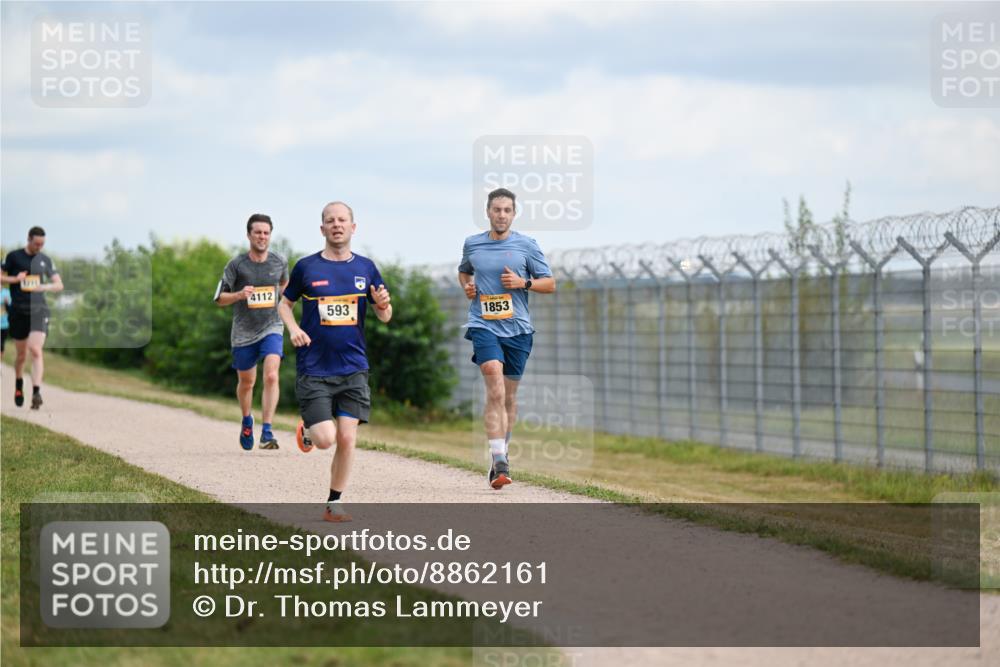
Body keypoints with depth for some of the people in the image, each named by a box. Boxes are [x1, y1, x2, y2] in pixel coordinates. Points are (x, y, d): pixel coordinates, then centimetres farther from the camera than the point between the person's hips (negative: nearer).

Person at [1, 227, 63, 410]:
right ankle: (18, 385, 36)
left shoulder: (45, 260, 8)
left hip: (39, 310, 0)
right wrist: (16, 279, -13)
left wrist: (44, 287, -10)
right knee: (21, 354, 9)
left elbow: (59, 285, 11)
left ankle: (36, 392, -22)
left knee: (36, 351, -16)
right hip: (18, 311, 0)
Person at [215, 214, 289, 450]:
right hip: (243, 331, 0)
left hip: (271, 328, 0)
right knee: (246, 382, 13)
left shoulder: (279, 262, 0)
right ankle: (247, 420, 43)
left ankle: (267, 433, -21)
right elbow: (220, 298, -3)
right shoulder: (236, 264, -6)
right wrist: (240, 295, -21)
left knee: (271, 377, -20)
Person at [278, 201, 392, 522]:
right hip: (314, 370, -2)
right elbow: (284, 304, 13)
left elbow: (384, 316, 12)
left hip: (353, 368, 2)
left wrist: (383, 304, -11)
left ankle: (334, 503, 12)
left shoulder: (366, 268, 6)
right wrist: (293, 328, -7)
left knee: (347, 438, -4)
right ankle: (307, 429, 25)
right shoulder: (306, 267, 0)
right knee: (325, 439, -12)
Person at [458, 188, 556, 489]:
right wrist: (467, 286, 6)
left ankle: (501, 455, 28)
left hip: (517, 328, 1)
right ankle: (499, 460, -25)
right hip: (484, 326, -1)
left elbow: (550, 284, 6)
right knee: (495, 388, -19)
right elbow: (463, 271, 28)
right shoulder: (472, 244, 8)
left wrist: (524, 283, -10)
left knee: (509, 395, 9)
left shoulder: (526, 246, 3)